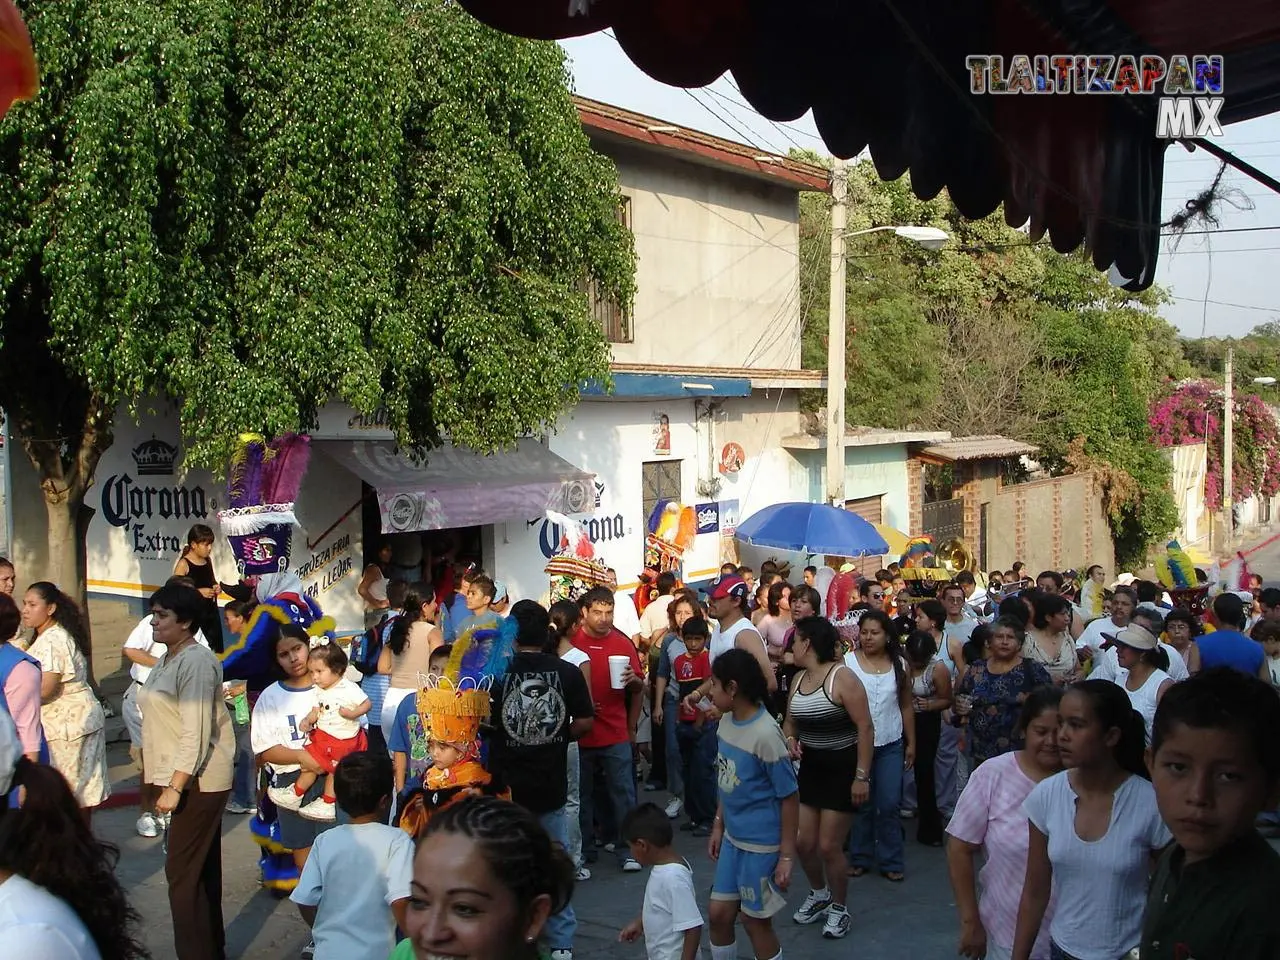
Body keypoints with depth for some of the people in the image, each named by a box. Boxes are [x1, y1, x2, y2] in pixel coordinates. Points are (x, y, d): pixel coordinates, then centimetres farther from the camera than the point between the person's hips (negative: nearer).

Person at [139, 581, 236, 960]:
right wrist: (169, 783, 16)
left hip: (198, 781, -10)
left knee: (182, 873, -6)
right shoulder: (168, 660, 13)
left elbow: (195, 732, -22)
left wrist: (174, 787, -22)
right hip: (185, 780, 10)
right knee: (202, 872, 16)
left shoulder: (196, 662, -17)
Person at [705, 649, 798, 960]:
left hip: (761, 845, -7)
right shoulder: (727, 721, -1)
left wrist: (786, 856, -15)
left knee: (755, 920, 7)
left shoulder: (765, 735, -25)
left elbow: (790, 797, -18)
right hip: (733, 838, 7)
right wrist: (718, 825, 16)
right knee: (718, 912, 13)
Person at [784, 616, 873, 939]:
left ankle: (839, 908, 20)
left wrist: (862, 776, -21)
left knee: (828, 846, -2)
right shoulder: (798, 679, 4)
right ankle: (819, 894, 36)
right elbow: (790, 721, 17)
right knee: (803, 842, 9)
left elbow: (865, 728, -19)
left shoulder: (842, 677, -18)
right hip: (810, 766, 7)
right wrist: (790, 739, -6)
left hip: (842, 768, -7)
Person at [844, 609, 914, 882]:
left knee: (889, 806, 3)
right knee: (861, 805, 7)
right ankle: (859, 858, 20)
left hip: (890, 746, 2)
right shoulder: (847, 662, -7)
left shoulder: (899, 665, 2)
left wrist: (911, 744, 9)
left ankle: (890, 862, 14)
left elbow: (906, 706, 9)